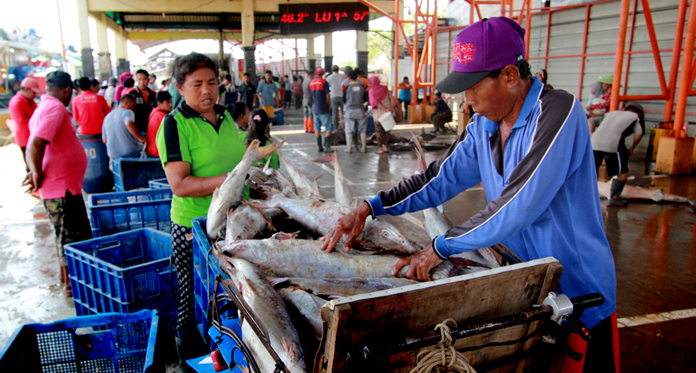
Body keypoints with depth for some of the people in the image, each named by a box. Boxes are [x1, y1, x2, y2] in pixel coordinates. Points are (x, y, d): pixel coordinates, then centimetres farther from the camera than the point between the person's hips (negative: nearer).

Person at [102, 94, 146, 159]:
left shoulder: (107, 117, 13)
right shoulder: (127, 112, -7)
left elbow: (105, 140, 14)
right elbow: (129, 124, -32)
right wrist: (140, 137, -24)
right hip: (131, 153, -7)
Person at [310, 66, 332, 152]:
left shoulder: (311, 83, 9)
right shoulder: (324, 82, -9)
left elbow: (312, 96, 14)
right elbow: (327, 97, -10)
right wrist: (328, 103, 8)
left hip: (315, 108, 6)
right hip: (323, 109, -6)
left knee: (317, 128, 10)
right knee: (328, 127, 0)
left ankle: (319, 146, 9)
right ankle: (327, 146, -9)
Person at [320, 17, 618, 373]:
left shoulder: (557, 111, -23)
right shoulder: (483, 126, 0)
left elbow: (518, 204, -31)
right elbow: (438, 179, 2)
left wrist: (440, 247, -26)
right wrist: (369, 207, -7)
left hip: (578, 291, -6)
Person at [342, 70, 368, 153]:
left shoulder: (347, 88, -7)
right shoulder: (362, 87, 0)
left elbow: (344, 101, 2)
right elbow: (365, 99, 9)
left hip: (350, 110, -2)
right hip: (360, 110, 2)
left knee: (349, 130, 6)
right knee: (363, 130, 10)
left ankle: (349, 148, 5)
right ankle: (363, 148, 11)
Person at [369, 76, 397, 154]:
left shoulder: (372, 91, -8)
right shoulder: (385, 89, 6)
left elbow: (377, 103, -16)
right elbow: (392, 98, -3)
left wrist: (385, 110, -17)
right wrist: (392, 108, -10)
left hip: (378, 113, -5)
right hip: (387, 114, 5)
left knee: (379, 131, 3)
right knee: (385, 130, 14)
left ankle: (380, 148, 3)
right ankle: (386, 147, 18)